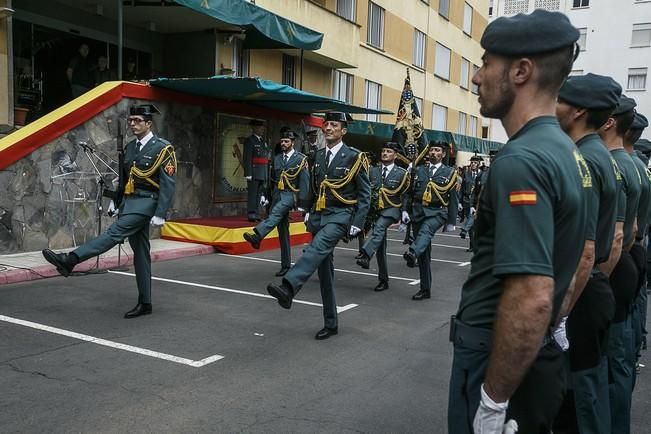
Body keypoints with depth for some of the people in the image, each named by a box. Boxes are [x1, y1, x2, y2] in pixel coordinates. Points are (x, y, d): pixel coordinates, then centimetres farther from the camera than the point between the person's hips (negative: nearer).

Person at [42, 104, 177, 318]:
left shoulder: (162, 148, -8)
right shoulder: (130, 147, 14)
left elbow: (168, 184, -14)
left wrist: (160, 214, -19)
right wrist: (116, 201, 13)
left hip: (146, 202, -7)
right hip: (129, 201, 8)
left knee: (115, 232, -21)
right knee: (140, 252, 8)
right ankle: (144, 303, 13)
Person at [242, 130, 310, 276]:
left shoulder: (301, 159, 0)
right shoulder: (277, 158, 15)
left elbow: (305, 182, -4)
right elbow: (272, 178, 21)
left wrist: (301, 202, -10)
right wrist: (265, 194, 12)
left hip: (290, 194, -5)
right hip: (277, 194, 5)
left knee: (275, 213, -34)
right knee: (283, 231, 6)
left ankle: (256, 235, -57)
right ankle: (286, 265, 12)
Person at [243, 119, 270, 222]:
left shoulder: (264, 141, 18)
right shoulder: (249, 140, -4)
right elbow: (247, 158, -11)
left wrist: (267, 173, 16)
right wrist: (248, 174, -18)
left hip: (263, 173, 7)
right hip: (254, 173, -7)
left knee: (259, 193, 9)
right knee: (252, 193, -6)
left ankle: (255, 213, 14)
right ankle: (251, 214, -4)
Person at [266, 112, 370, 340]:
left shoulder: (354, 157, -5)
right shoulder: (318, 156, 12)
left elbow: (365, 194, -5)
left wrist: (357, 224, -11)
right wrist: (309, 212, 13)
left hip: (340, 216, -6)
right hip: (318, 216, 6)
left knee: (317, 248, -34)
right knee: (325, 271, 7)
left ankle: (287, 288, -53)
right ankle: (330, 323, 16)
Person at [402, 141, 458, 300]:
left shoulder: (449, 172, 7)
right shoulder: (419, 170, 14)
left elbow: (453, 199, 7)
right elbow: (410, 192, 13)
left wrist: (451, 222, 5)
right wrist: (405, 210, 1)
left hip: (437, 212, -3)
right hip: (418, 211, 3)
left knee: (426, 230, -37)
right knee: (424, 253, 4)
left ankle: (412, 253, -63)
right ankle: (425, 289, 12)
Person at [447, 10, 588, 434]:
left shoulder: (521, 161, -25)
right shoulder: (566, 152, 6)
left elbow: (532, 298, -31)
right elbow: (579, 257, 15)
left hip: (500, 364, -9)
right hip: (541, 359, 9)